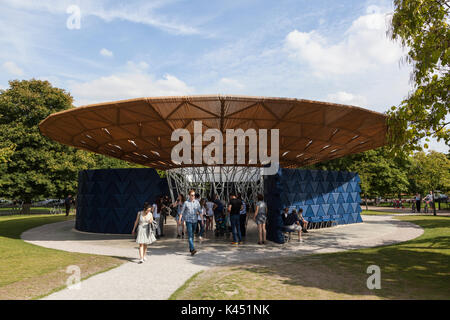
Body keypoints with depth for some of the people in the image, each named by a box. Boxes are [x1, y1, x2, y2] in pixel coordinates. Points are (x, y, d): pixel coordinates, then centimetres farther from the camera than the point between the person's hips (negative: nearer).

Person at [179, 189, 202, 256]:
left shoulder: (197, 202, 3)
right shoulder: (186, 203, -5)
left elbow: (200, 211, 7)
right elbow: (182, 212, 0)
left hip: (195, 220, 4)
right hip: (188, 220, -4)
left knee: (192, 235, 14)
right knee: (190, 235, -13)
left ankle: (190, 248, 28)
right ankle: (192, 249, -22)